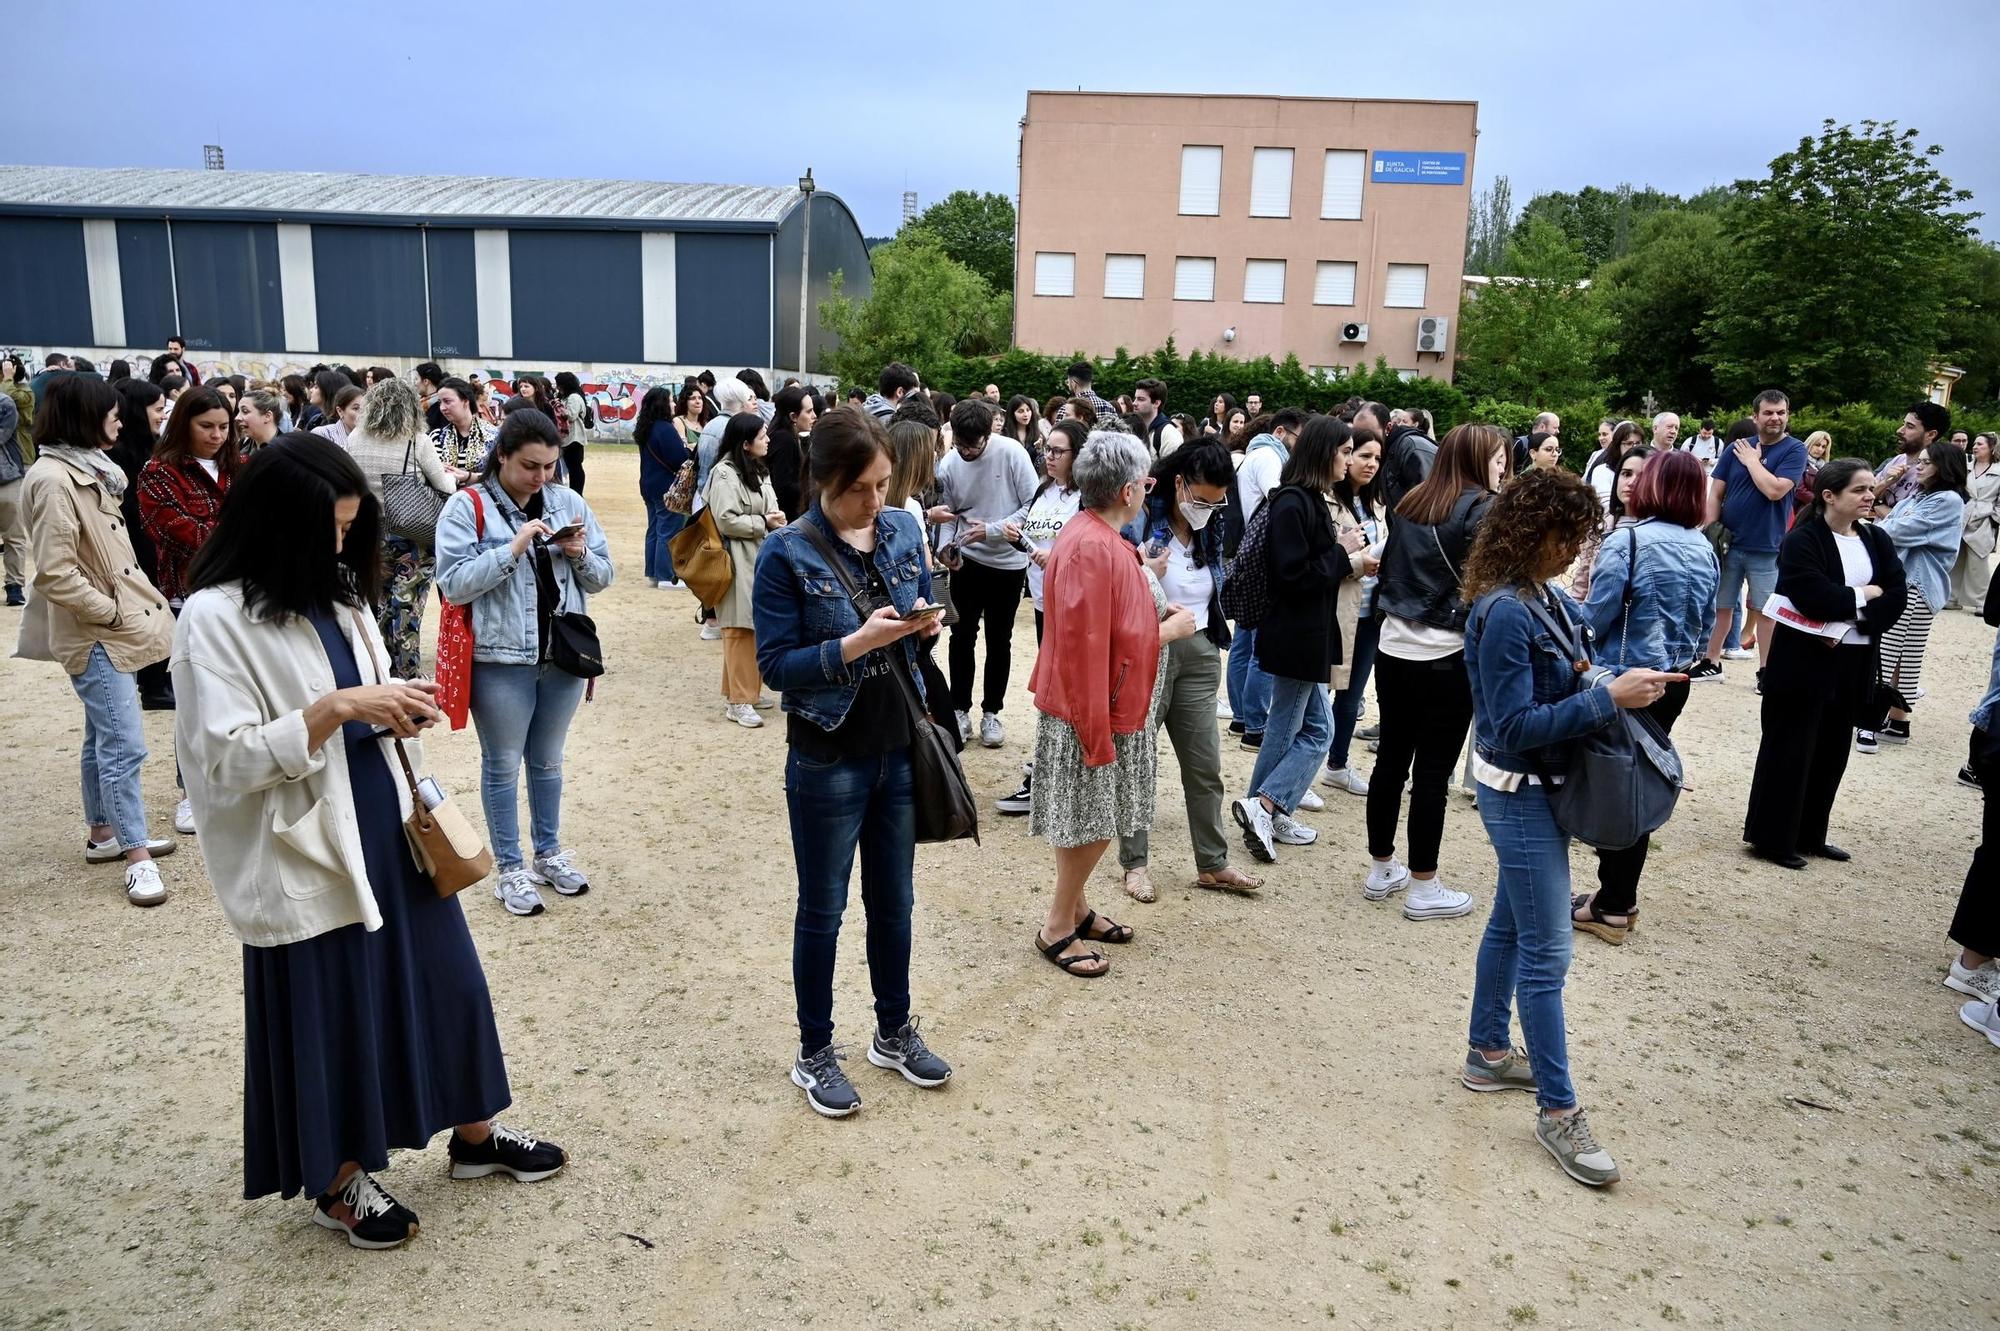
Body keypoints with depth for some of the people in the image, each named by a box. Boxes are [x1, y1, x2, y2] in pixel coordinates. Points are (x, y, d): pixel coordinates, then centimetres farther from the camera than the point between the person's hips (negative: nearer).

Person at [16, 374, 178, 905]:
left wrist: (129, 606, 10)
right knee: (124, 745, -9)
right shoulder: (53, 479, -19)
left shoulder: (86, 468, 11)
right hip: (95, 633, -10)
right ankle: (137, 857, -4)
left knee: (103, 737, 18)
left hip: (111, 627, 10)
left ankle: (103, 834, 29)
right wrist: (111, 612, -16)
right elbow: (54, 573, -23)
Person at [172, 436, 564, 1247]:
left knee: (441, 979, 15)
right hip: (306, 854, -7)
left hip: (388, 829, 7)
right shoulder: (216, 618, -14)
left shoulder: (337, 597, 8)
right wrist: (337, 709, -27)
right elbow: (227, 760, -20)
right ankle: (339, 1182, 32)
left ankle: (474, 1136, 35)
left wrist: (393, 712, -4)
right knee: (330, 1014, 9)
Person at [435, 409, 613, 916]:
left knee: (548, 760, 19)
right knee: (503, 764, 8)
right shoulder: (467, 506, -9)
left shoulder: (568, 502, 4)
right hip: (501, 658, -4)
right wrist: (514, 547, -23)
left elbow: (601, 577, 8)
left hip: (563, 654, 4)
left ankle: (548, 853, 34)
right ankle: (510, 869, 21)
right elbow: (454, 585, -16)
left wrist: (580, 555, -13)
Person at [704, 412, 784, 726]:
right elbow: (727, 521, -20)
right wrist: (764, 523, -14)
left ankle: (749, 690, 22)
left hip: (762, 558, 9)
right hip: (738, 562, -9)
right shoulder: (725, 474, -14)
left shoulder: (759, 470, 14)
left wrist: (776, 519, 4)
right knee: (740, 629, -6)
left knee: (757, 626, 12)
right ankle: (737, 701, -1)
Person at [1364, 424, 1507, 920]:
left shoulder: (1410, 505, 9)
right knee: (1432, 772, 1)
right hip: (1445, 657, -6)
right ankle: (1423, 889, 10)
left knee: (1391, 760, 14)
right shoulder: (1480, 510, -10)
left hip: (1393, 650, 6)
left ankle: (1381, 870, 25)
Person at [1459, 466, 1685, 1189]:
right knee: (1546, 953, -2)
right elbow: (1517, 727, -25)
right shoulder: (1506, 614, -24)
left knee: (1511, 925, 21)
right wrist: (1609, 696, -24)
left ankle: (1488, 1053, 37)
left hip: (1534, 789, 10)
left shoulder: (1546, 600, 3)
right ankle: (1558, 1110, 9)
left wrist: (1607, 681, -5)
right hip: (1520, 794, -9)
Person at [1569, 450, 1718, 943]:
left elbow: (1596, 616, -16)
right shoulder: (1705, 550, 4)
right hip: (1676, 681, 6)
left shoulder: (1627, 541, -17)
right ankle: (1620, 896, 25)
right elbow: (1705, 624, 11)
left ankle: (1612, 907, 11)